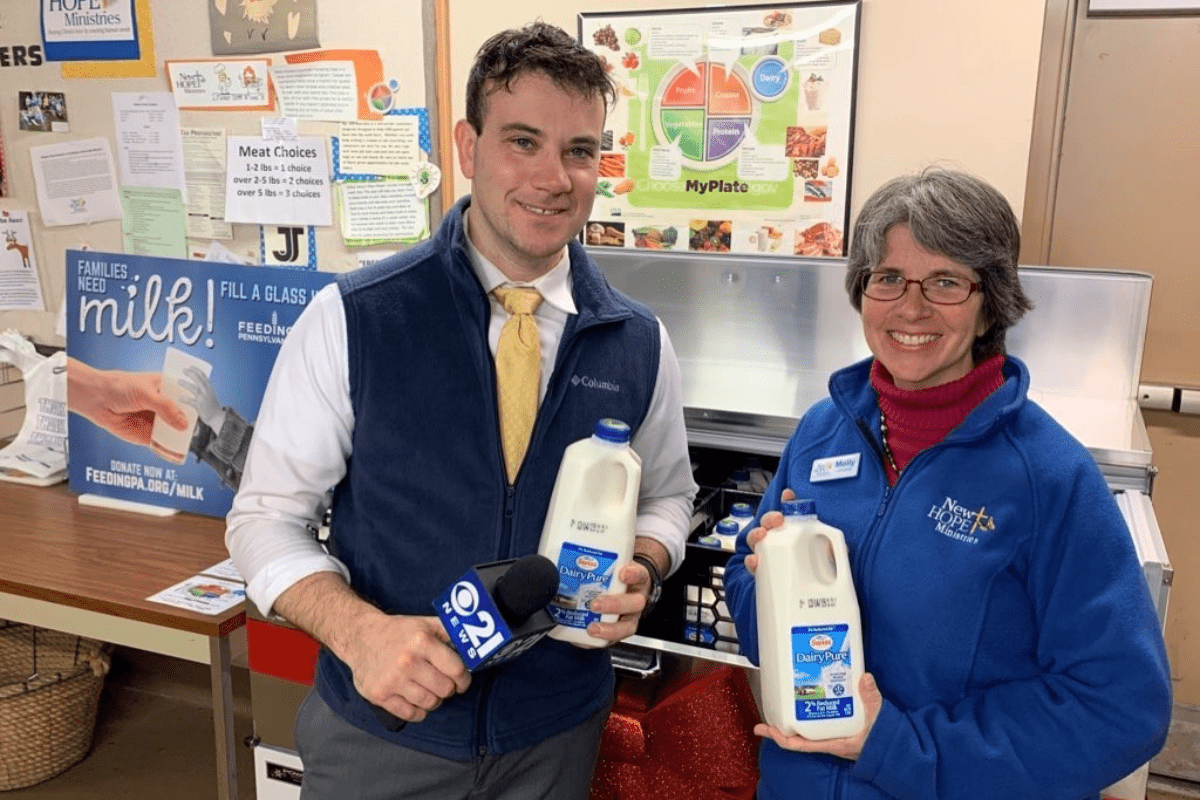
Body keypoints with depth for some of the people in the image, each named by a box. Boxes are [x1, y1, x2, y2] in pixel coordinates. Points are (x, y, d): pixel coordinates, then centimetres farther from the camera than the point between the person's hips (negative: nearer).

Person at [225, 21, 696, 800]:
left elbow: (668, 493, 9)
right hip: (379, 725, -2)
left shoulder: (639, 344, -6)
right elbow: (267, 516, -8)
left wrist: (641, 568, -12)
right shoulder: (352, 319, -14)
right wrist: (360, 631, -24)